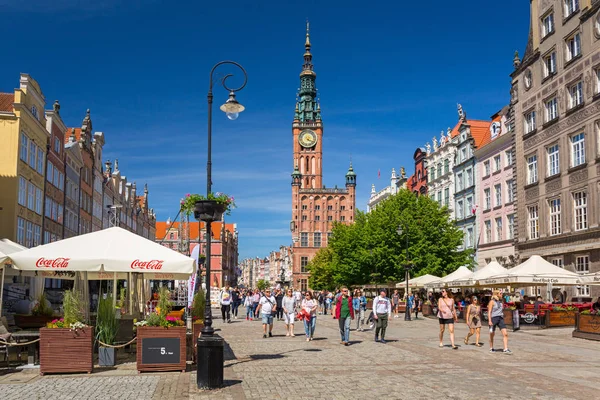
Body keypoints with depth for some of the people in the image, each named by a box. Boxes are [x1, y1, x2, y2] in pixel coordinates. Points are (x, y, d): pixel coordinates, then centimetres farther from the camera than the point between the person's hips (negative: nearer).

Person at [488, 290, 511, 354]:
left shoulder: (500, 302, 13)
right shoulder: (492, 301, -6)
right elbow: (489, 311, -11)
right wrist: (489, 320, -18)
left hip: (500, 319, 6)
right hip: (493, 318, -6)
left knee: (505, 334, -10)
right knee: (492, 335, 8)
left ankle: (506, 349, -11)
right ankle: (491, 348, 24)